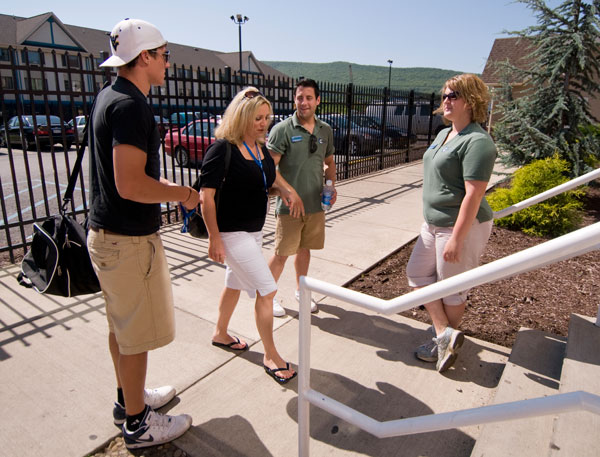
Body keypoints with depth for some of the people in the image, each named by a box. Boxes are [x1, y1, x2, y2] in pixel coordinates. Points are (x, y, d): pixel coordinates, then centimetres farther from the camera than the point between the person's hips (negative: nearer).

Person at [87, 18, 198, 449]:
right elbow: (130, 185, -29)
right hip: (129, 240, -10)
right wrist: (183, 194, -14)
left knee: (121, 325, 22)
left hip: (107, 233, 10)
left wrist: (172, 187, 11)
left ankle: (129, 397, 42)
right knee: (138, 334, 6)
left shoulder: (109, 97, 11)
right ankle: (138, 424, 25)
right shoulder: (131, 106, -21)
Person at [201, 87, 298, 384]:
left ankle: (220, 334, 44)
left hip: (254, 230, 8)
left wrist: (281, 190, -4)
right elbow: (206, 196, -19)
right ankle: (270, 356, 10)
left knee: (235, 284, 22)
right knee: (266, 291, -7)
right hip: (232, 234, -8)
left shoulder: (261, 148, 6)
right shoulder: (223, 148, -18)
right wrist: (214, 239, -21)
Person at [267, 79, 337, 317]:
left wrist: (332, 186, 3)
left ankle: (300, 291, 36)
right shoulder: (282, 129, -9)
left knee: (304, 249, 17)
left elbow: (329, 162, 20)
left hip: (316, 204, 5)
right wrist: (289, 194, -22)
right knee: (282, 253, 3)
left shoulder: (325, 130, 8)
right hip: (290, 206, -5)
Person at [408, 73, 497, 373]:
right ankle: (445, 333, 19)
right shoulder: (443, 134, 11)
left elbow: (474, 194, -24)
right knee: (417, 272, 11)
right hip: (434, 223, 10)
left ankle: (445, 342, 23)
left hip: (462, 226, -10)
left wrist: (456, 239, -25)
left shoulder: (477, 141, -19)